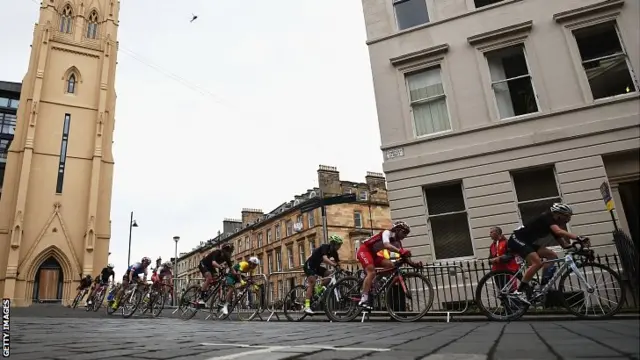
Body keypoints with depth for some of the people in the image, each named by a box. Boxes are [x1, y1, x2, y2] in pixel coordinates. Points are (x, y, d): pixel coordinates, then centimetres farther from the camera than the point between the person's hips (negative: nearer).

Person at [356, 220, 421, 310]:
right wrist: (400, 251, -54)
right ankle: (363, 300, -30)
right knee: (372, 272, -26)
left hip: (373, 254, 8)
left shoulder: (397, 242, 5)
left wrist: (413, 264, -18)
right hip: (364, 250, -8)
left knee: (390, 265, -11)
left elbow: (403, 256, -1)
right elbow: (387, 245, -39)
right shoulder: (387, 233, -18)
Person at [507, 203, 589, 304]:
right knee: (537, 262, -25)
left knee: (552, 256, 4)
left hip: (526, 242, 10)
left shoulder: (553, 223, 13)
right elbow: (559, 232, -32)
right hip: (516, 240, -10)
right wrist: (578, 238, -38)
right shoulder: (547, 217, -13)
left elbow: (564, 245, 11)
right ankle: (519, 291, -18)